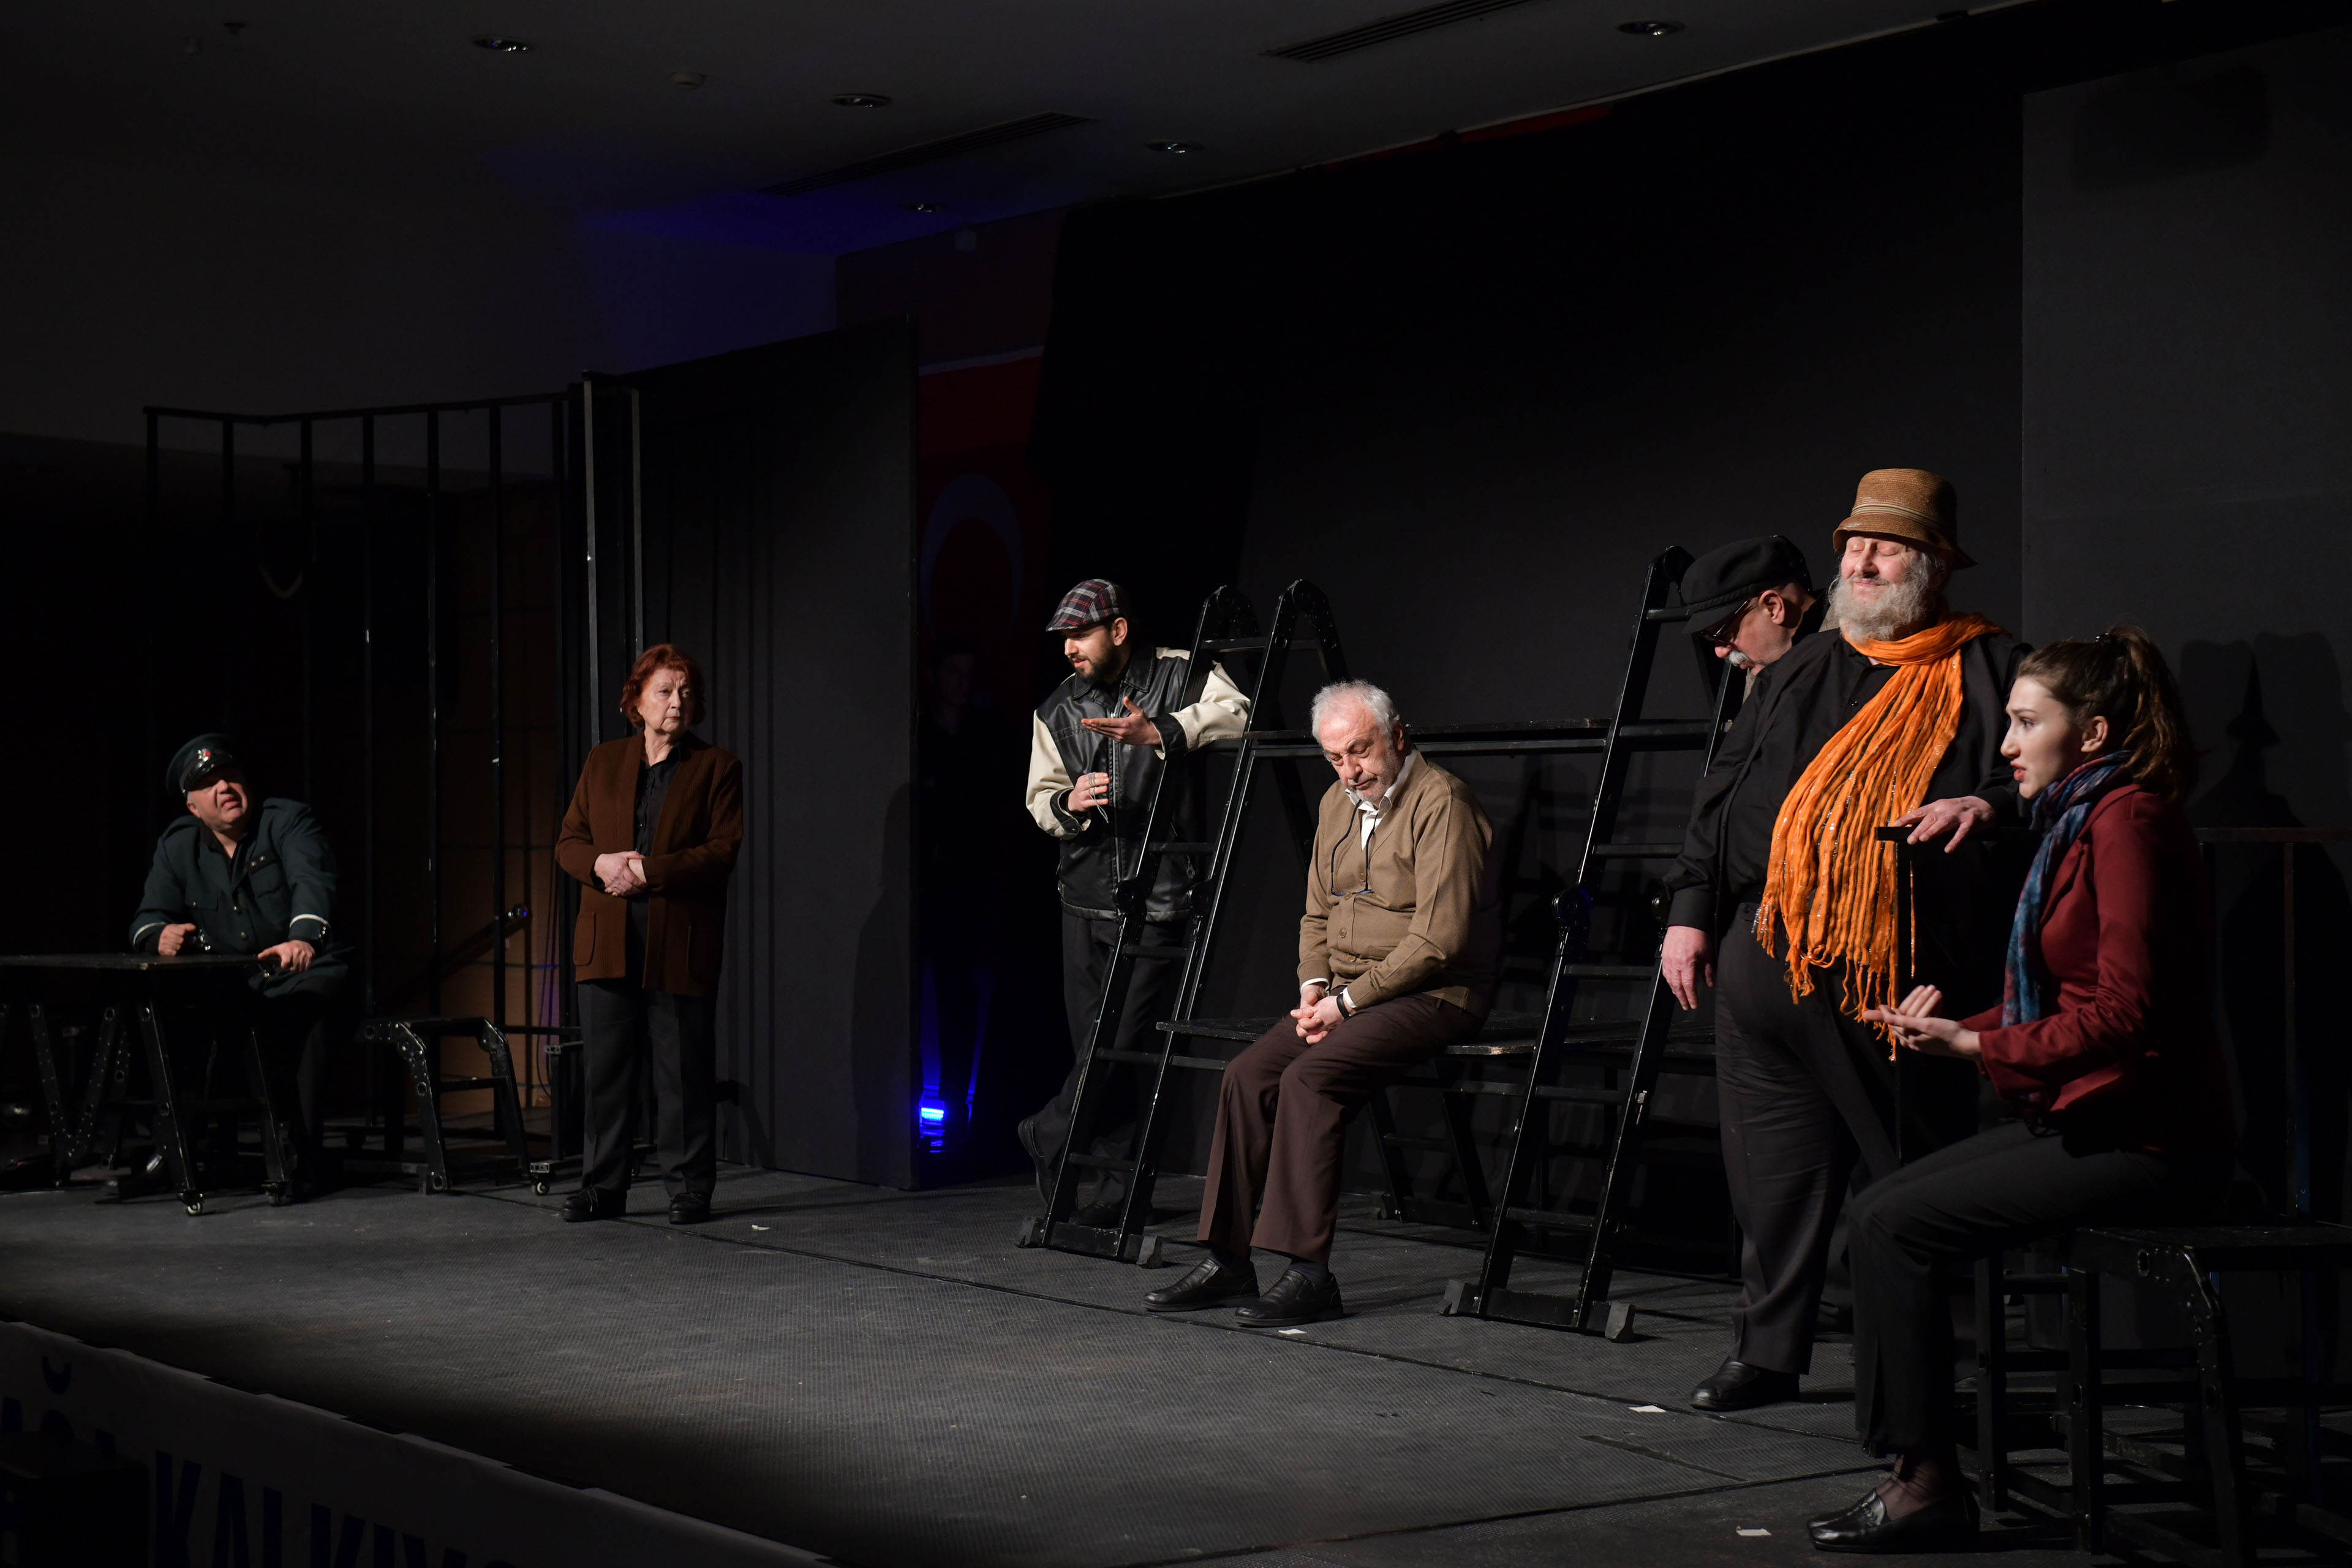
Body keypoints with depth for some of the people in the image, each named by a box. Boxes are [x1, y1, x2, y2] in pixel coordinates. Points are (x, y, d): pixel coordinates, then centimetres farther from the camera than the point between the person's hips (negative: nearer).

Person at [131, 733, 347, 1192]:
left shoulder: (288, 821, -6)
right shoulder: (177, 846, 8)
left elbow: (312, 883, -24)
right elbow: (146, 920, 6)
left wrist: (303, 938, -46)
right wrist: (160, 935, -21)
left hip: (305, 973, -5)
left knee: (297, 1011, -36)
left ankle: (297, 1158, -36)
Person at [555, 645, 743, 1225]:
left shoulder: (716, 767, 5)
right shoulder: (603, 763, 15)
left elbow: (722, 851, -4)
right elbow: (568, 842, 13)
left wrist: (649, 870, -14)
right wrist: (602, 865, -9)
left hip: (680, 944, -3)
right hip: (607, 941, 3)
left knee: (684, 1070, 0)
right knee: (605, 1068, 4)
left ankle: (690, 1187, 8)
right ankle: (602, 1186, 12)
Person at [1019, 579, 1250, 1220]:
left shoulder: (1179, 676, -1)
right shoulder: (1057, 713, 14)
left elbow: (1238, 712, -18)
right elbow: (1040, 801, 13)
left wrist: (1161, 732, -27)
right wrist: (1069, 804, -10)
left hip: (1160, 897, -5)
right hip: (1087, 897, 5)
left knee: (1126, 1040, -10)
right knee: (1092, 1043, 4)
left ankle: (1048, 1136, 9)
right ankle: (1115, 1188, 13)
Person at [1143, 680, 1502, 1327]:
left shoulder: (1441, 803, -13)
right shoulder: (1337, 805, 14)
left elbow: (1438, 938, -19)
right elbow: (1317, 913, 24)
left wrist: (1349, 1001, -17)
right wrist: (1315, 985, 4)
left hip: (1434, 995, -8)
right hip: (1346, 996, 8)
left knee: (1308, 1077, -28)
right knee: (1248, 1075, -11)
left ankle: (1309, 1275, -27)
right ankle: (1227, 1261, -7)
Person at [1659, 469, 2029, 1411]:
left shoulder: (1990, 671, 7)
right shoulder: (1798, 676, 21)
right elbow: (1721, 796, 21)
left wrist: (1989, 804, -17)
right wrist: (1691, 909, 14)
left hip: (1905, 971, -4)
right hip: (1771, 962, 4)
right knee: (1774, 1169, 7)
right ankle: (1767, 1351, 17)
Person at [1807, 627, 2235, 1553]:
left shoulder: (2127, 821, -15)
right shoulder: (2081, 819, 17)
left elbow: (2124, 1013, -22)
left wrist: (1978, 1044, -19)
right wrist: (1957, 1026, 3)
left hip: (2144, 1141, -10)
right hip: (2087, 1119, 10)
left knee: (1895, 1226, -15)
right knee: (1881, 1210, 3)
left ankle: (1928, 1483, -7)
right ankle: (1917, 1471, 3)